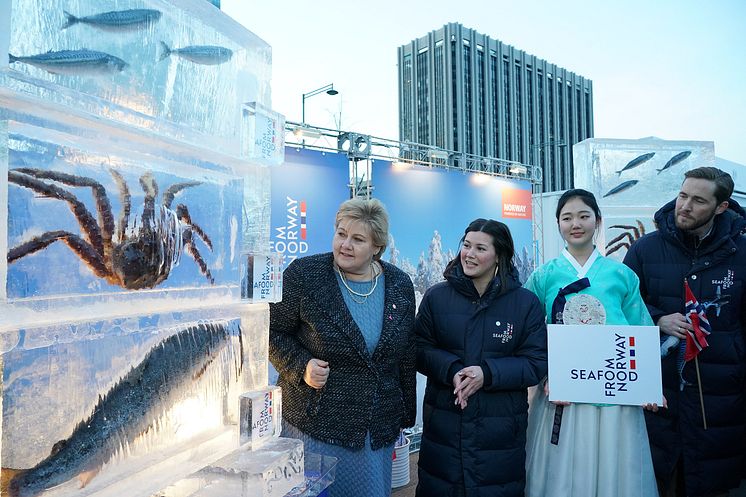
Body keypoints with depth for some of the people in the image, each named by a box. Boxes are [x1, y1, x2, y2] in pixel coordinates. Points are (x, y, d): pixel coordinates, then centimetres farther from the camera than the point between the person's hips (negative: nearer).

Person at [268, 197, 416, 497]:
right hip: (315, 424, -3)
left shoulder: (400, 285, 2)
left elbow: (407, 355, 10)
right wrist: (301, 367, -18)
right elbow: (273, 332, -3)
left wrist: (407, 414, 14)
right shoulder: (304, 274, -10)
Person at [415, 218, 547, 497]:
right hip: (443, 424, 1)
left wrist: (488, 373, -18)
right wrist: (451, 371, -17)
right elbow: (420, 349, 2)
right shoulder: (436, 296, 1)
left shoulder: (525, 303, -1)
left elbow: (536, 363, -4)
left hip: (501, 429, -1)